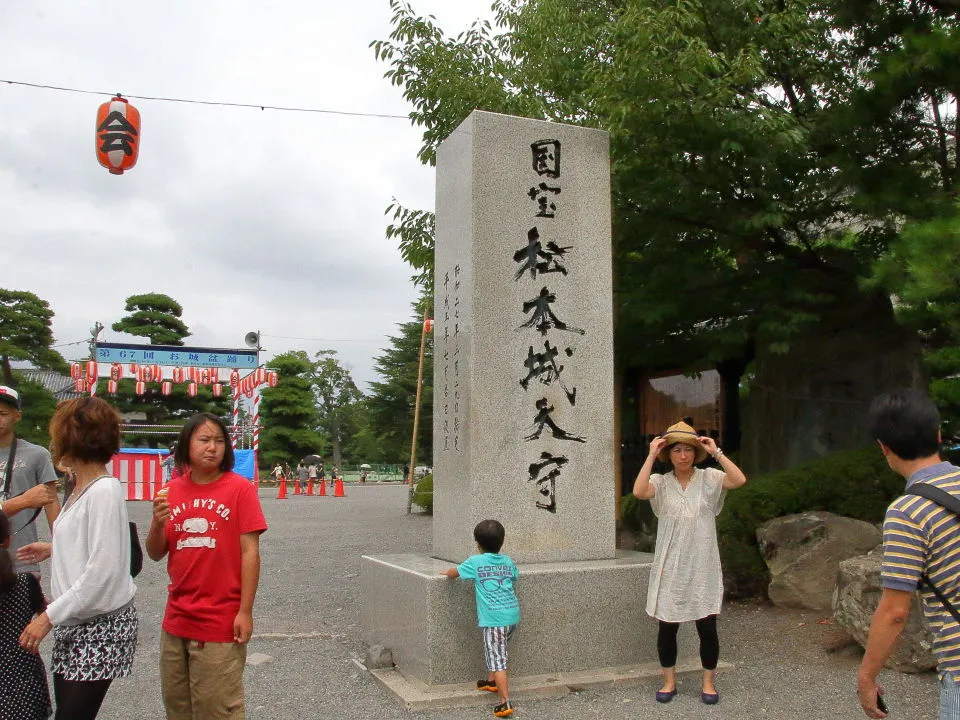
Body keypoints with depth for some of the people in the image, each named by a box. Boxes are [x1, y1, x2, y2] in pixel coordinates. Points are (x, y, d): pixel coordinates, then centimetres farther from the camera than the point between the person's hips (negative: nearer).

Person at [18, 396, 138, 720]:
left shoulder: (104, 490, -20)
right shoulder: (82, 488, 8)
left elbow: (101, 571, -23)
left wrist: (49, 616, -19)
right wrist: (54, 549, 25)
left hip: (101, 628, -9)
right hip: (73, 623, 9)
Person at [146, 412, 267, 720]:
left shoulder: (239, 488, -8)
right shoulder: (171, 492, 5)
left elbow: (250, 552, -9)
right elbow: (156, 554, 9)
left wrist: (245, 612, -13)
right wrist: (158, 522, -11)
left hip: (221, 622, -5)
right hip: (176, 620, 5)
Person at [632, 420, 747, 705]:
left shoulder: (709, 478, -1)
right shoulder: (661, 482, -1)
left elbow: (739, 480, -18)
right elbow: (639, 492, -23)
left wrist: (716, 452, -15)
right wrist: (651, 456, -17)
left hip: (702, 567, 0)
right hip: (670, 567, 0)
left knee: (707, 626, 4)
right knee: (667, 626, 8)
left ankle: (709, 682, 23)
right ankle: (669, 681, 25)